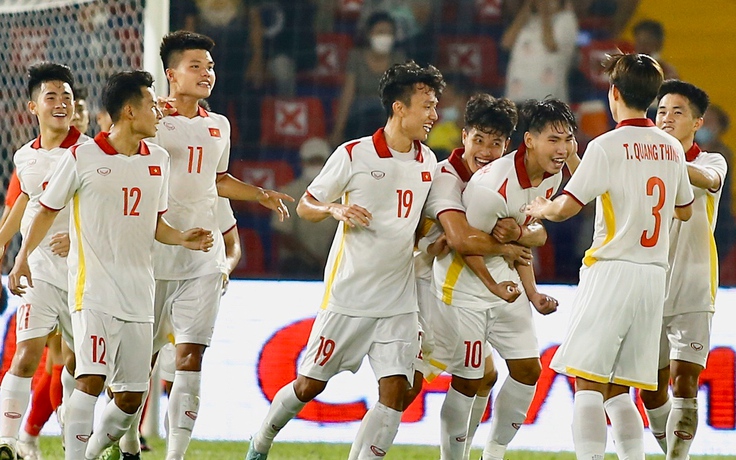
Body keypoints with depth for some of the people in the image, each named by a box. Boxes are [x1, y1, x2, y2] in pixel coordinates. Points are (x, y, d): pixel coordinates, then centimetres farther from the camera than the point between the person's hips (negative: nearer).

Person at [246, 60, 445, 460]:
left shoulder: (428, 163, 7)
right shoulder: (354, 155, -8)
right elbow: (305, 206, -1)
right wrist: (337, 210, -20)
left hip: (399, 299, 4)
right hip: (348, 295, -4)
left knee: (395, 391, -10)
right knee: (310, 385, 5)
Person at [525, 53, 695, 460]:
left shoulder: (608, 146, -9)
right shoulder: (672, 148, 10)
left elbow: (566, 207, -13)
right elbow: (685, 210, 25)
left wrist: (542, 209, 9)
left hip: (611, 270, -6)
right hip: (654, 276, 6)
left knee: (588, 383, -7)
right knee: (618, 391, 11)